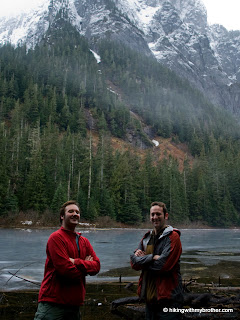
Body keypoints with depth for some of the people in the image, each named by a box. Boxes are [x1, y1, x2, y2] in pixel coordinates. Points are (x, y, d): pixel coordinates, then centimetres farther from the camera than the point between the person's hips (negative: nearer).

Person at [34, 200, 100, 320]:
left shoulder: (84, 241, 12)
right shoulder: (56, 237, -11)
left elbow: (96, 266, 1)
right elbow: (65, 269, -19)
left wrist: (76, 262, -16)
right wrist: (85, 265, -1)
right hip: (53, 302, -7)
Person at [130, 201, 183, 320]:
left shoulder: (172, 237, -11)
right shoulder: (147, 238, 11)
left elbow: (163, 265, -21)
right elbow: (134, 263, 2)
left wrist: (142, 260, -10)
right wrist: (152, 257, -16)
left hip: (168, 298, -7)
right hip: (149, 296, 7)